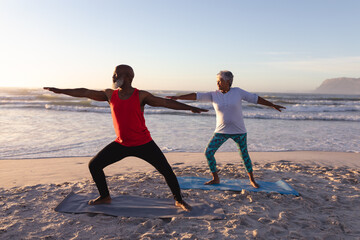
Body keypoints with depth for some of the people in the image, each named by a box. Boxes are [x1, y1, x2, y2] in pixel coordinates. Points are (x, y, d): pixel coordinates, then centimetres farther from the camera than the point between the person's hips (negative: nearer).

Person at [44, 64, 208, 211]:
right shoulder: (110, 95, 1)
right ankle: (105, 197, 25)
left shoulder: (141, 96, -10)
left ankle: (179, 201, 15)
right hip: (121, 144, 4)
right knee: (94, 165, 3)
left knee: (166, 170, -9)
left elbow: (165, 102, -12)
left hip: (144, 144, -4)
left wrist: (190, 108, -17)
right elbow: (85, 93, 6)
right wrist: (60, 91, 10)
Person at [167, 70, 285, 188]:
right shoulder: (213, 95, -3)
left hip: (238, 130, -1)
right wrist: (177, 97, -18)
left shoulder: (237, 92, -6)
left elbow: (255, 98, 0)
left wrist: (273, 105, 3)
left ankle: (252, 180, 29)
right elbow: (197, 96, -11)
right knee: (208, 153, -6)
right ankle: (215, 178, 12)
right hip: (221, 131, 2)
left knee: (244, 155, 8)